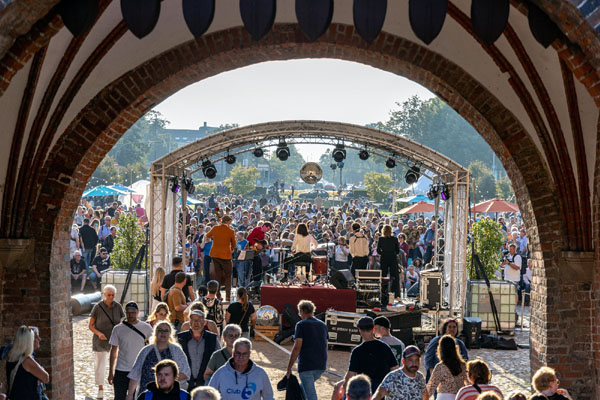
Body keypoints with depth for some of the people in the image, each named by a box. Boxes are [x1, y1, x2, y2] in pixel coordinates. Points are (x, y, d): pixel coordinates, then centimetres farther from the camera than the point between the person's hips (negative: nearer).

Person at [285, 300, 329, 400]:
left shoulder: (301, 325, -7)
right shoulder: (323, 325, 13)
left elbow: (297, 348, -13)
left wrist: (289, 367, -9)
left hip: (306, 365, -6)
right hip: (321, 366, 6)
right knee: (302, 388, 26)